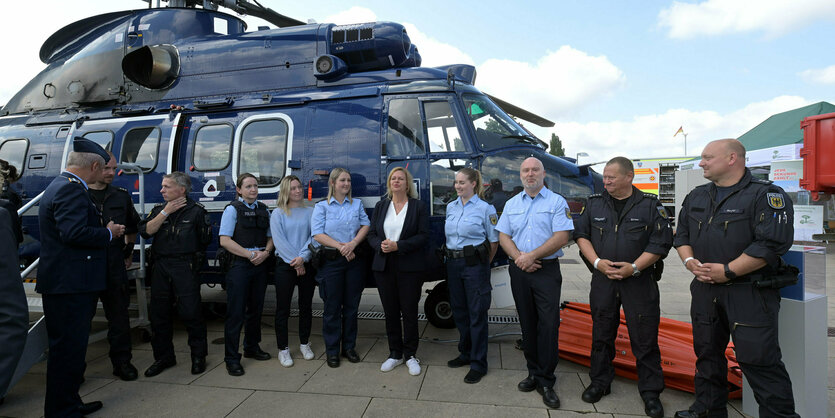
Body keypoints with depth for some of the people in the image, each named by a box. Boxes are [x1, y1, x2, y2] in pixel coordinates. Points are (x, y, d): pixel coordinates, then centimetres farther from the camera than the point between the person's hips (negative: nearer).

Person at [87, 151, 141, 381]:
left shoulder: (121, 196, 11)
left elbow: (133, 226, 24)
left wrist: (128, 250, 22)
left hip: (114, 266, 3)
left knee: (118, 314, 7)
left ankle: (121, 361, 18)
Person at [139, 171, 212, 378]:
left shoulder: (196, 210, 0)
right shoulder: (159, 209, 13)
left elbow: (205, 239, 2)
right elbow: (146, 231, -3)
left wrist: (187, 250, 4)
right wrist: (165, 212, -7)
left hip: (185, 266, -5)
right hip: (160, 267, 5)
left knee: (190, 312, -4)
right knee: (159, 313, 10)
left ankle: (198, 356, 12)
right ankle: (163, 356, 25)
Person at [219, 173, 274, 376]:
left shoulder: (264, 209, 12)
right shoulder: (232, 209, -4)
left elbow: (270, 236, 14)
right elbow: (225, 240, -11)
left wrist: (265, 253, -7)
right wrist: (251, 254, -15)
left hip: (260, 264, 6)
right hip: (239, 265, -6)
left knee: (256, 308, 15)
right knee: (236, 311, -3)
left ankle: (252, 348, 32)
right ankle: (232, 358, 6)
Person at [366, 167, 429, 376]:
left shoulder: (418, 207, 0)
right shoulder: (380, 206, 11)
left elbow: (423, 236, -8)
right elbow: (371, 234, 9)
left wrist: (398, 246, -17)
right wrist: (381, 246, -12)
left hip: (410, 267, -3)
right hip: (384, 266, 4)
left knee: (409, 311, 2)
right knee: (390, 311, 10)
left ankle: (410, 355, 17)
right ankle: (395, 353, 24)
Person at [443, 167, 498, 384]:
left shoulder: (485, 208, -7)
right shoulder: (451, 207, 10)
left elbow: (494, 241, -3)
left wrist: (482, 263, 4)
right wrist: (451, 257, 14)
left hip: (474, 264, -6)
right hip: (453, 264, 6)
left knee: (477, 313, 0)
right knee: (459, 311, 15)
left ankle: (478, 364, 10)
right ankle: (466, 353, 32)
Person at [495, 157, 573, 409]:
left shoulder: (557, 202, 0)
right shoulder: (512, 204, 13)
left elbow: (561, 237, -10)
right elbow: (503, 236, 8)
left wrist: (532, 256, -15)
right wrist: (519, 257, -9)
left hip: (547, 270, -4)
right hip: (519, 272, 4)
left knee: (549, 324, -5)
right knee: (527, 323, 10)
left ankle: (545, 381, 5)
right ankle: (534, 373, 23)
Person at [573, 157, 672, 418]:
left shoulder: (650, 205, -1)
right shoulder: (594, 203, 6)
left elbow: (661, 241, -5)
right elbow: (581, 234, 5)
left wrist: (635, 267, -14)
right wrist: (597, 262, -8)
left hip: (640, 282, -2)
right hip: (603, 280, 3)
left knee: (645, 338, 3)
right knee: (601, 333, 12)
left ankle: (650, 391, 20)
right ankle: (600, 382, 28)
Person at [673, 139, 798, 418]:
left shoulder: (765, 195, -9)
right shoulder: (697, 197, 13)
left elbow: (773, 242, -18)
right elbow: (681, 235, 15)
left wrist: (728, 271, -19)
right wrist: (690, 262, -3)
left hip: (750, 293, -7)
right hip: (705, 290, 7)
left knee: (759, 359, -5)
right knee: (707, 352, 16)